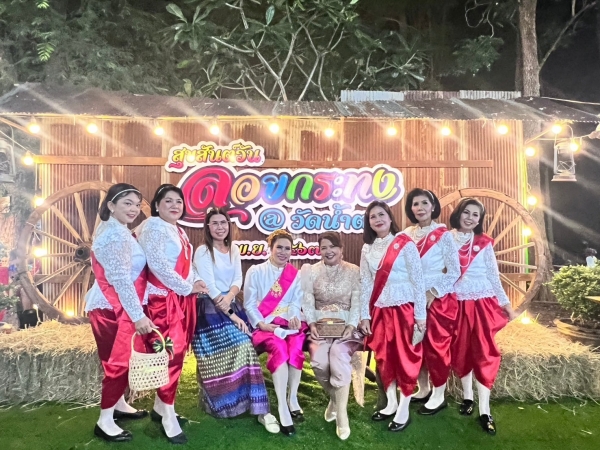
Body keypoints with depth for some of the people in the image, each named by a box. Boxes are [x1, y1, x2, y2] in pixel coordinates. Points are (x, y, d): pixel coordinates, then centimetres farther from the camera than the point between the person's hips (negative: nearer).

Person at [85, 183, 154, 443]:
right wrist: (138, 315, -23)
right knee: (118, 361, -1)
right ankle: (105, 421, 12)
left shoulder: (116, 230, 15)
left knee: (122, 359, 19)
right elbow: (120, 279, -24)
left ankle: (119, 405, 35)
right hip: (112, 307, -10)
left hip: (115, 305, 10)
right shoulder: (116, 234, -19)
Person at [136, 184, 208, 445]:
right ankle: (168, 418, 8)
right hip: (164, 299, -9)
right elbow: (157, 264, -19)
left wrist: (196, 283, 2)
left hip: (183, 299, 9)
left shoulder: (179, 231, 17)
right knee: (171, 354, -6)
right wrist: (187, 287, -15)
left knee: (178, 352, 12)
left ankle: (160, 407, 28)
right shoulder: (153, 227, -9)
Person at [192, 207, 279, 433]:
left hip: (231, 305, 6)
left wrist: (229, 297, -17)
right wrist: (231, 315, -16)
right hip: (209, 309, -6)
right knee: (218, 360, -13)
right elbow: (210, 288, -15)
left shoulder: (233, 250, 11)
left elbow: (238, 279, 5)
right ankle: (223, 404, 3)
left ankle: (260, 409, -2)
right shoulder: (202, 252, -10)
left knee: (244, 350, -6)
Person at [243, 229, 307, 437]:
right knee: (279, 348, -33)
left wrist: (295, 317, -19)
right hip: (265, 325, -2)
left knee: (296, 346, -31)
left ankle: (293, 398, -16)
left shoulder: (295, 274, 14)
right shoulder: (255, 271, 5)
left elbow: (296, 302, 3)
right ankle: (282, 406, -30)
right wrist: (261, 323, -15)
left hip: (289, 323, 3)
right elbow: (249, 304, 1)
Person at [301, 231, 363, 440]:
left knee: (338, 353, -32)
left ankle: (341, 412, -18)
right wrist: (312, 324, -13)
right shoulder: (310, 271, 9)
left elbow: (357, 303, 0)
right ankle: (334, 397, 6)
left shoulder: (354, 271, 6)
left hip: (346, 325, -1)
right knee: (319, 360, -26)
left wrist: (351, 326, -15)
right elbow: (307, 302, 3)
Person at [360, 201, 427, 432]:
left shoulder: (405, 244, -8)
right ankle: (391, 404, 30)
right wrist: (364, 315, 5)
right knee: (383, 357, 12)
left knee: (405, 357, 4)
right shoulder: (367, 249, 6)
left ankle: (404, 410, 18)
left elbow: (418, 279, -8)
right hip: (379, 311, 5)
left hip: (404, 309, -5)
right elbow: (365, 283, 8)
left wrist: (420, 314, -10)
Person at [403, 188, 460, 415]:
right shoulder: (406, 235, 4)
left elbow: (454, 272, -9)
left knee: (436, 345, 3)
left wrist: (432, 294, -14)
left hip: (439, 299, -4)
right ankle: (423, 390, 29)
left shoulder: (443, 235, -8)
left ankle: (439, 395, 20)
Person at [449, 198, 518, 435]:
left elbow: (493, 275, 8)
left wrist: (506, 303, 7)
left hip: (482, 302, 0)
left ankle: (484, 411, 3)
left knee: (484, 352, -2)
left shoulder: (484, 243, 3)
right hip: (456, 303, 1)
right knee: (460, 350, 9)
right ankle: (467, 396, 28)